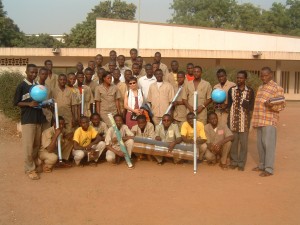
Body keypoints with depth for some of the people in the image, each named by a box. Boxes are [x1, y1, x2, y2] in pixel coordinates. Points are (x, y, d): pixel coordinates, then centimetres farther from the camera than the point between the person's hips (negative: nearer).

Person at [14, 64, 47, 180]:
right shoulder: (21, 86, -5)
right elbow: (16, 103, -6)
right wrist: (29, 104, -19)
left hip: (38, 118, 6)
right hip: (27, 119, -6)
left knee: (37, 144, 9)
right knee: (28, 145, -5)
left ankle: (35, 165, 22)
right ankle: (30, 169, 3)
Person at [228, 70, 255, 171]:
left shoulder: (250, 91, 3)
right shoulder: (231, 90, 6)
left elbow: (251, 106, 4)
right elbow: (229, 104, 8)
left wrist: (247, 105, -18)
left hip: (244, 120, -1)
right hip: (233, 120, 1)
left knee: (243, 142, 3)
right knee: (233, 141, 6)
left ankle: (241, 163, 12)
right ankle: (234, 161, 18)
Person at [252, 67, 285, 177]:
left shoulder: (277, 88, -5)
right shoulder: (260, 87, 18)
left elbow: (282, 105, -8)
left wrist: (271, 105, -28)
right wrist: (255, 120, 21)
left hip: (269, 121, -7)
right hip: (259, 121, 7)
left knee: (268, 144, -7)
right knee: (260, 144, 12)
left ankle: (269, 169, -2)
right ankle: (262, 165, 24)